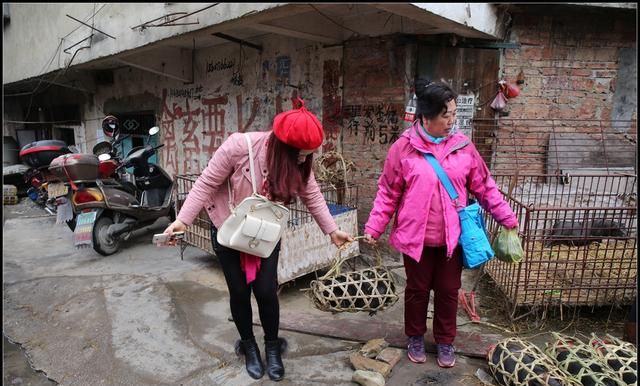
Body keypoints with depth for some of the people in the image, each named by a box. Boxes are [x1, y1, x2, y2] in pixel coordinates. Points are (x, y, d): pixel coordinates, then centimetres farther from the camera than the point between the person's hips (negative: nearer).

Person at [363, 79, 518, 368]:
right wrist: (374, 227, -7)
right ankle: (415, 338, 37)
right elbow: (388, 193, -3)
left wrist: (507, 218, 6)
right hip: (416, 237, -2)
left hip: (452, 237, 2)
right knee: (417, 290, 15)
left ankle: (445, 341, 36)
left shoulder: (463, 146, -2)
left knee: (448, 291, 15)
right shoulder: (404, 147, -9)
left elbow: (484, 187, 6)